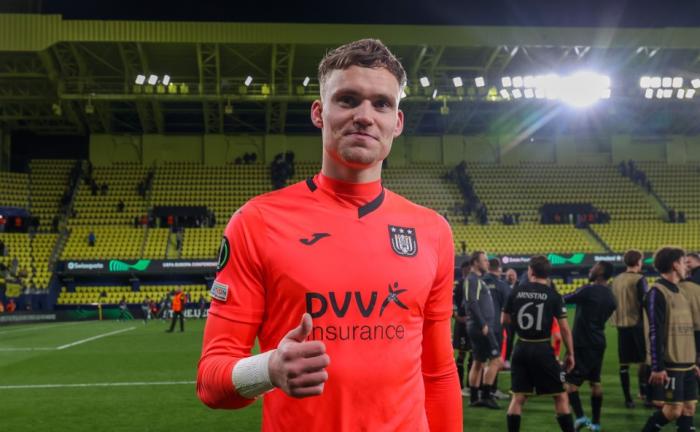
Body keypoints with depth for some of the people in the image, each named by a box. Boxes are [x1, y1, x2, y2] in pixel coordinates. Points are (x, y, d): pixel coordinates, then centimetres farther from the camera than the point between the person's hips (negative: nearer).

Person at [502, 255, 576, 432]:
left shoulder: (517, 291, 2)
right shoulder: (553, 294, -4)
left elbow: (504, 319, 10)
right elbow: (564, 328, -5)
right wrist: (570, 353, 3)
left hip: (521, 348, 3)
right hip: (543, 349, -3)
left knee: (518, 397, 9)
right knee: (560, 396, 8)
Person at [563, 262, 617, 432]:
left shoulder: (589, 290, -16)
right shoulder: (610, 296, 9)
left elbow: (564, 300, -11)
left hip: (583, 344, -8)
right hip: (598, 343, 8)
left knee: (569, 381, -3)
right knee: (595, 382, 14)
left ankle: (580, 417, -16)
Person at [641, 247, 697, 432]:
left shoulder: (678, 292, 15)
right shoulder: (657, 292, -12)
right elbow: (654, 332, -17)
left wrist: (692, 362, 19)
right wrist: (658, 367, -20)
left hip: (686, 364, 8)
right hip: (669, 365, -8)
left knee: (688, 408, 7)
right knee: (673, 410, -7)